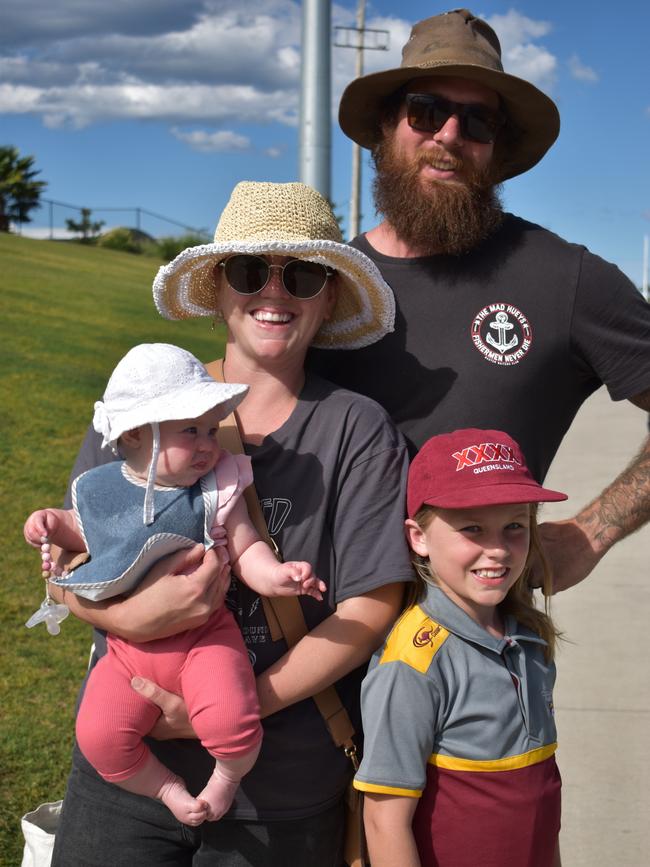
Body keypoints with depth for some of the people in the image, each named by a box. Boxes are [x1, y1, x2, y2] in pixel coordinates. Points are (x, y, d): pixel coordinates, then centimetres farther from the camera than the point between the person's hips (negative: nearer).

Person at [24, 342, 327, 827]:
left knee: (229, 722, -27)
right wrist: (55, 525, 0)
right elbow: (86, 533, 20)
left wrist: (274, 575, -24)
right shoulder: (99, 490, 0)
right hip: (130, 647, 3)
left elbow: (246, 550, -4)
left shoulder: (218, 488, -5)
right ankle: (165, 787, 15)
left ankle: (229, 774, 10)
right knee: (98, 736, -16)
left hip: (205, 635, -2)